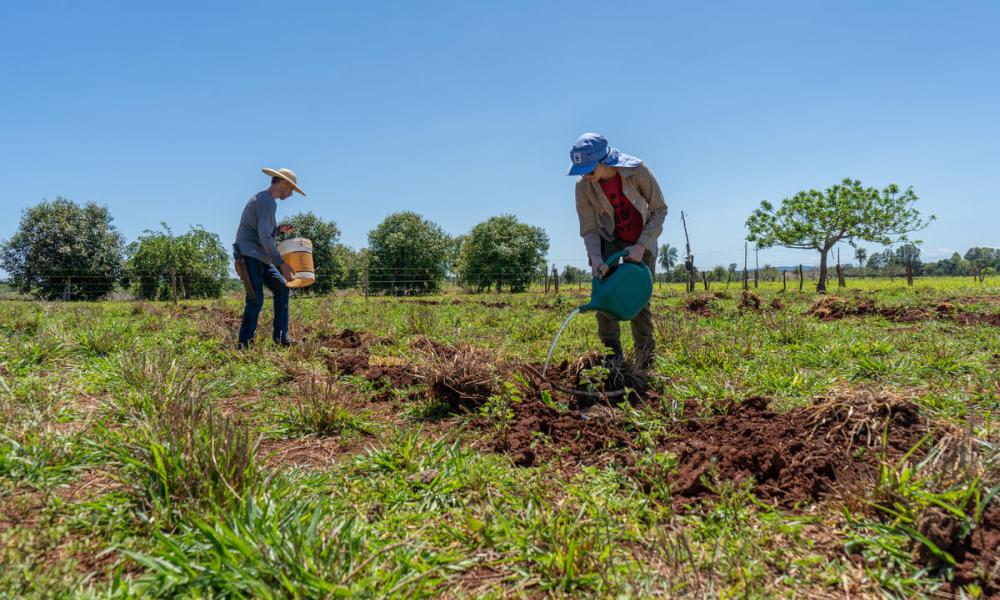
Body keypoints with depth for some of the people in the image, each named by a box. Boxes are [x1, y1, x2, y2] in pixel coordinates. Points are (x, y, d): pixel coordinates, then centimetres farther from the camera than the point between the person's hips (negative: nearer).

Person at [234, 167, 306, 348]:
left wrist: (280, 229, 10)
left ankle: (281, 337, 13)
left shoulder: (262, 199, 20)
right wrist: (281, 263, -27)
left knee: (282, 288, 11)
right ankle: (244, 345, -9)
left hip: (261, 258, 11)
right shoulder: (267, 201, -13)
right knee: (256, 299, -14)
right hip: (249, 256, -11)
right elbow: (264, 235, -24)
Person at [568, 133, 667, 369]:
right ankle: (612, 354, -6)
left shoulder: (637, 171, -26)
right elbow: (588, 229, -13)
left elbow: (659, 210, -17)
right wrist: (596, 258, -30)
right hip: (608, 239, 2)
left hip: (642, 239, -1)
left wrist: (641, 246, -25)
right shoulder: (583, 186, -20)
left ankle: (645, 357, 17)